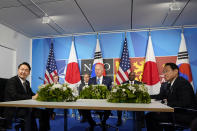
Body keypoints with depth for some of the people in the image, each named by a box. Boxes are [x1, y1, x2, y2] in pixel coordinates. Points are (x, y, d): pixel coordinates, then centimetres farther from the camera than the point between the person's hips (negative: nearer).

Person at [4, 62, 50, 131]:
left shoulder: (27, 82, 14)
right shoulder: (12, 81, -10)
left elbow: (31, 94, 12)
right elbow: (15, 96, -24)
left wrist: (37, 95, -11)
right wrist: (31, 98, -26)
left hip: (25, 108, 7)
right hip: (13, 109, -7)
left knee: (43, 112, -12)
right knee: (30, 113, -35)